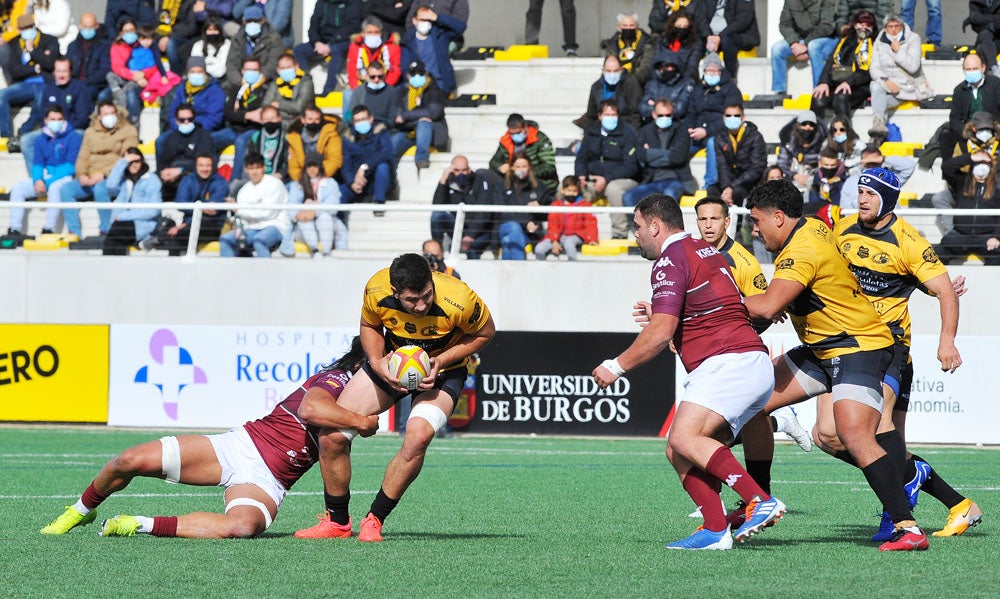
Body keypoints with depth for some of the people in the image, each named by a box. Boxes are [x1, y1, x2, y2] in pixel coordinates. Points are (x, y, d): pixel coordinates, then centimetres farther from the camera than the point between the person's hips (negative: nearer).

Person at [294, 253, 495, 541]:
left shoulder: (458, 300, -33)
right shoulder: (376, 291, -26)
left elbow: (485, 332, -12)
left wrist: (440, 361, -23)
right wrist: (376, 362, -21)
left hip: (442, 369, -3)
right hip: (392, 363, 3)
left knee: (418, 437, -31)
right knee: (332, 435, -8)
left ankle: (374, 520, -13)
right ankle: (337, 521, 13)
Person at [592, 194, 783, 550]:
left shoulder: (672, 259, -5)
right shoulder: (707, 252, 25)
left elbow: (661, 333, -14)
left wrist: (617, 366, -5)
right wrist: (661, 317, 33)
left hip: (727, 363, -10)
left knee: (684, 438, -24)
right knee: (680, 452, 7)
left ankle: (761, 501, -34)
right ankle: (715, 530, -6)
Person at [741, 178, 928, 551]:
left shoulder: (802, 250, -22)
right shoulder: (814, 227, 8)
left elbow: (767, 306, -31)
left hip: (860, 349, -11)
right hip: (822, 351, 11)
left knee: (854, 436, -27)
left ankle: (907, 528, -30)